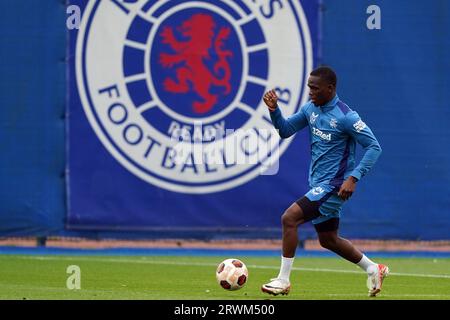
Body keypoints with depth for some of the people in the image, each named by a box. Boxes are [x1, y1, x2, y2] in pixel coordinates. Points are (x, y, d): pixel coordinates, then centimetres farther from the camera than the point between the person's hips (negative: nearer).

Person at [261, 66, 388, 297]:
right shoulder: (311, 108, 5)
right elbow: (285, 130, 11)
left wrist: (353, 178, -23)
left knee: (289, 218, -19)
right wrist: (274, 110, -8)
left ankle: (283, 280, -12)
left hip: (334, 186, -9)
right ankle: (373, 269, 35)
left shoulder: (345, 117, -18)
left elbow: (374, 147, -16)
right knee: (328, 240, 18)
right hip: (319, 184, 9)